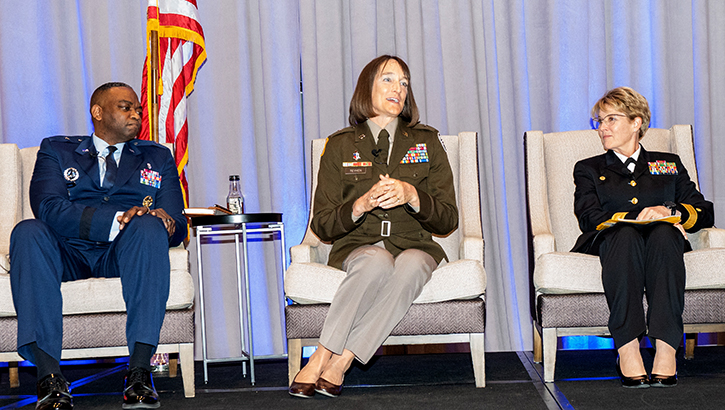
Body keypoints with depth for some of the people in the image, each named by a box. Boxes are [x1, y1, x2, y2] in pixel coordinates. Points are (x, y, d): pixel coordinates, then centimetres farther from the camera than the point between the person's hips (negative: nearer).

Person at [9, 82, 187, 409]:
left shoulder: (157, 157, 23)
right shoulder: (56, 150, 17)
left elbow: (177, 225, 12)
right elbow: (48, 207, -4)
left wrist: (166, 220, -15)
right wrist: (117, 219, -18)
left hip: (125, 253, 0)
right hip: (68, 253, 0)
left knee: (149, 228, -33)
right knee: (28, 232, -32)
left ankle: (139, 372, -38)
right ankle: (48, 376, -37)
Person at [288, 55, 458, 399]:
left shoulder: (426, 142, 13)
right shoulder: (340, 146, 10)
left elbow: (448, 220, 7)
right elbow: (322, 225, 5)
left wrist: (412, 196, -13)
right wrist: (360, 205, -14)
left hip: (414, 246, 1)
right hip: (357, 247, -1)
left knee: (411, 264, -36)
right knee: (377, 261, -37)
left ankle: (340, 361, -37)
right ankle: (321, 358, -36)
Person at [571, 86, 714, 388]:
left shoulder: (669, 164, 28)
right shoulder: (588, 169, 25)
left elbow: (703, 212, 15)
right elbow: (588, 217, 4)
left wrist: (669, 212, -7)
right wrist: (638, 216, -11)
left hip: (662, 242, 1)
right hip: (610, 243, 0)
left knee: (663, 232, -37)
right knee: (625, 234, -38)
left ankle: (666, 351, -50)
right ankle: (627, 350, -51)